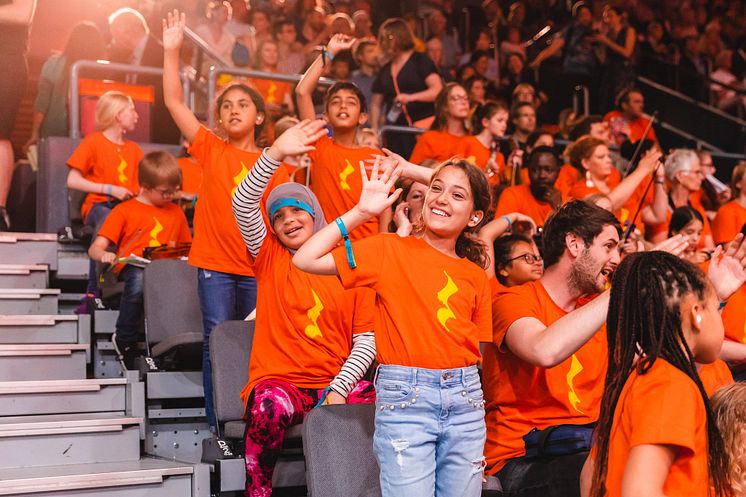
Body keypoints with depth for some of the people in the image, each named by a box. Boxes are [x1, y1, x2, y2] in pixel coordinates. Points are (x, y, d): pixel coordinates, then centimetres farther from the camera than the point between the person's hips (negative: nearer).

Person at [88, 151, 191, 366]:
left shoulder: (176, 212, 24)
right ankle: (124, 341, -19)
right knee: (139, 278, -41)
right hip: (132, 267, -3)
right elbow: (95, 249, 3)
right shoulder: (124, 211, 11)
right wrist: (104, 255, -22)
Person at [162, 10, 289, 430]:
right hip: (215, 266, -1)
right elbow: (174, 101, -2)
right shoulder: (211, 150, 4)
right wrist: (172, 51, -11)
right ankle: (220, 425, 7)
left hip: (260, 269, 1)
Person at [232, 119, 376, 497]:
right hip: (280, 380, -1)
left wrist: (339, 388, -11)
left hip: (336, 383, 1)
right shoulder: (270, 259, 11)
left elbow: (367, 340, 5)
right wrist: (275, 154, -20)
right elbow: (243, 204, -6)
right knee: (271, 405, -36)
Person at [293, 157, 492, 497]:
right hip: (404, 398, -4)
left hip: (465, 400, 4)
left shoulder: (475, 275, 9)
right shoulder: (390, 249, 0)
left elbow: (476, 348, 14)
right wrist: (362, 211, -7)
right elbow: (306, 260, -8)